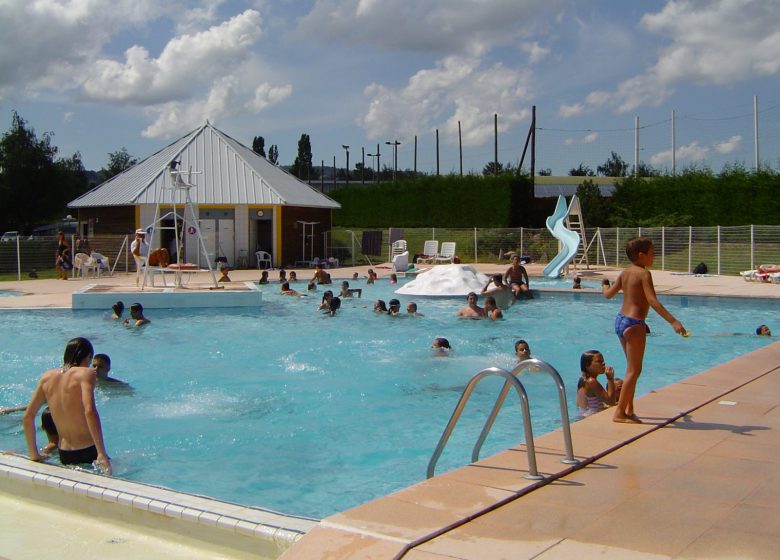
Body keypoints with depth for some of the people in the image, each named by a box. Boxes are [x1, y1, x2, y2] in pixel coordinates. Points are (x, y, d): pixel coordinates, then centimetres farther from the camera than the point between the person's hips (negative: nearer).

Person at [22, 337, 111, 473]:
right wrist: (102, 453, -25)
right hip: (88, 452, -6)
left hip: (64, 456, 6)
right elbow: (89, 412, -24)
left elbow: (28, 416, 10)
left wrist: (34, 455, 18)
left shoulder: (47, 376, 9)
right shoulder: (86, 373, -9)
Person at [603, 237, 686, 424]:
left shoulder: (625, 272, 10)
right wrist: (673, 321, -27)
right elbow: (653, 302, -23)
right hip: (634, 324, -9)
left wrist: (604, 285, 42)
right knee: (634, 370, -4)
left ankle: (628, 410, 22)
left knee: (632, 368, 18)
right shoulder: (644, 273, -13)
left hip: (620, 320, 9)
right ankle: (620, 413, -5)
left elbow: (608, 294, 19)